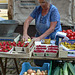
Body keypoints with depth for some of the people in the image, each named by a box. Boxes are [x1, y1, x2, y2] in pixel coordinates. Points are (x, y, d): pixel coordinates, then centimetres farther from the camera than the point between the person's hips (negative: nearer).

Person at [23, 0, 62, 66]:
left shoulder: (54, 10, -15)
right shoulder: (38, 9, -1)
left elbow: (52, 28, -21)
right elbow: (28, 20, -5)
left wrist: (40, 38, -29)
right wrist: (25, 33, -21)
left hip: (53, 37, -3)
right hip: (40, 35, 4)